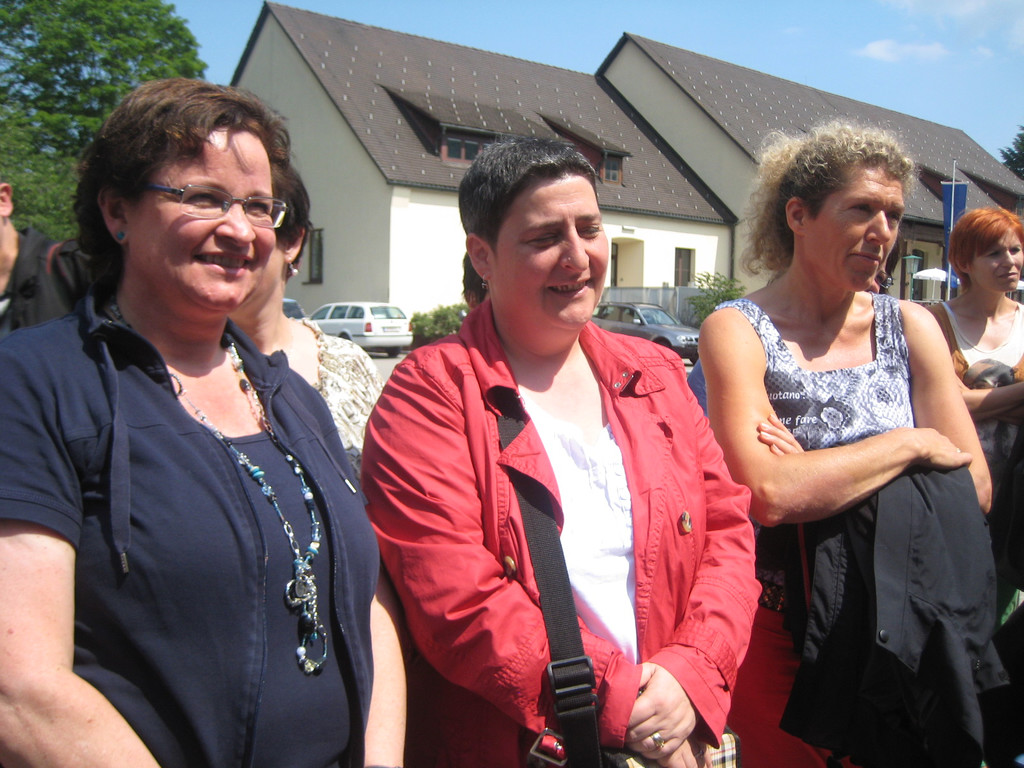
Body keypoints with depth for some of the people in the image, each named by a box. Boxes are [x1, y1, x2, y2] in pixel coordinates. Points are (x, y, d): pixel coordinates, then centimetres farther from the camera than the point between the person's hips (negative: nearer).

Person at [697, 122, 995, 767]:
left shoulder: (910, 327, 2)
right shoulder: (739, 330, -11)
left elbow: (976, 489, -5)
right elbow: (768, 493, -25)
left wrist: (815, 476, -16)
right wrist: (914, 444, -16)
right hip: (781, 629, -4)